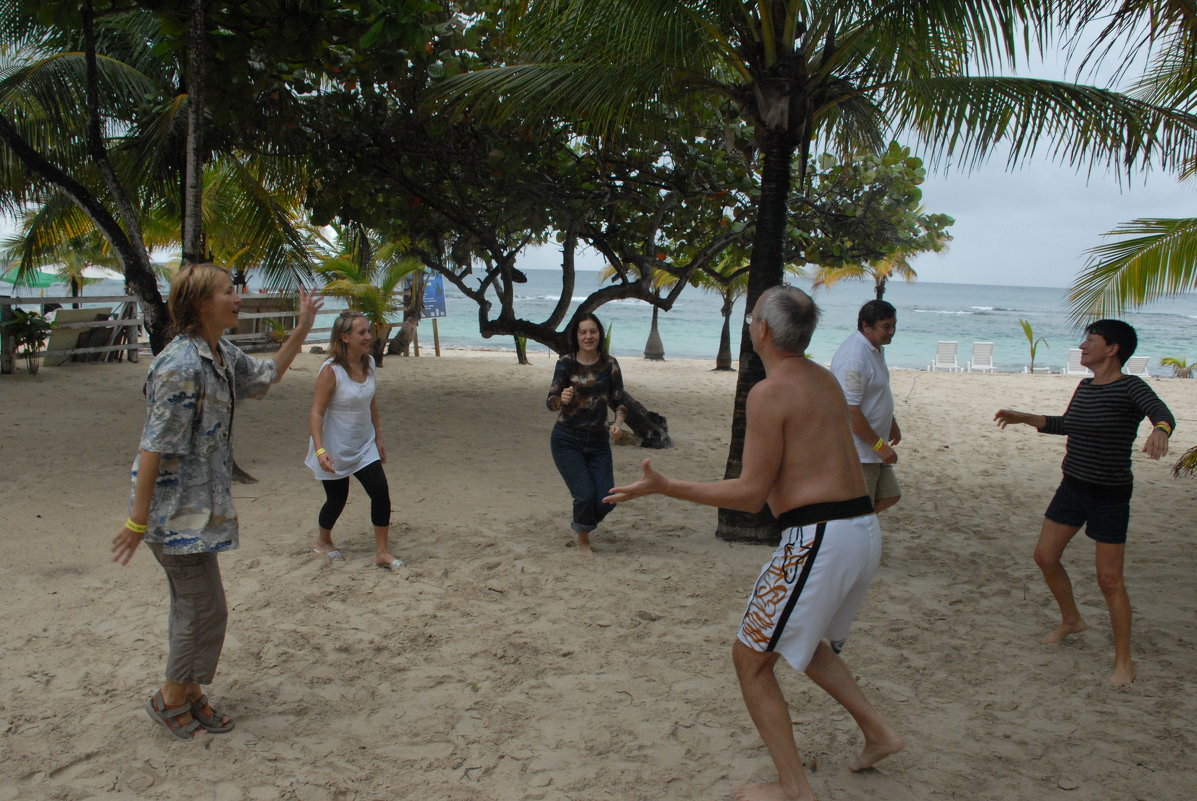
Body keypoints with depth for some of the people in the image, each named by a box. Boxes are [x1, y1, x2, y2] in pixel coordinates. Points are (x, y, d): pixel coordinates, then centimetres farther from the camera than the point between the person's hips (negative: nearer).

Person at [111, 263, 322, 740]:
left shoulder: (222, 355, 7)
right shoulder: (181, 365, -22)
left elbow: (266, 375, 27)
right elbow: (155, 446, -22)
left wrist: (303, 328, 20)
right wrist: (138, 519, -20)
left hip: (201, 503, 9)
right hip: (176, 508, -9)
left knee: (192, 604, 18)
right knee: (204, 607, -1)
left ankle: (190, 693, 31)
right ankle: (171, 699, 18)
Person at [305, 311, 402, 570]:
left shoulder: (369, 363, -1)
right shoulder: (331, 371, -21)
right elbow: (317, 412, -21)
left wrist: (378, 437, 14)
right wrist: (320, 449, -30)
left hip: (364, 446, 5)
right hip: (335, 449, -5)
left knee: (381, 491, -6)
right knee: (337, 498, 9)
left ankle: (382, 552, 5)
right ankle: (323, 542, 39)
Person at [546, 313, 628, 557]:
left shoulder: (609, 364, -1)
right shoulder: (566, 363, -6)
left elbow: (618, 402, 4)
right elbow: (550, 403, -9)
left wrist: (618, 423, -17)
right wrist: (562, 398, -32)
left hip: (599, 442, 3)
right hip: (567, 441, -2)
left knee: (606, 499, -4)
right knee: (585, 495, -14)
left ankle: (582, 523, 31)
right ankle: (583, 540, 17)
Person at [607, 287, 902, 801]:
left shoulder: (770, 392, -14)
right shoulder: (825, 381, 11)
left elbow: (751, 495, -14)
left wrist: (664, 487, -12)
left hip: (819, 539, -9)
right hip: (864, 529, 9)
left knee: (751, 659, 5)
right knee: (803, 638, 30)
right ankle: (877, 733, 30)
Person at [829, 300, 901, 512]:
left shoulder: (876, 349, 10)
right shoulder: (854, 357, -24)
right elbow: (849, 411, -27)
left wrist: (891, 423, 27)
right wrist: (880, 445, -22)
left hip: (872, 448, 10)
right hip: (857, 451, -10)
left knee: (889, 496, 17)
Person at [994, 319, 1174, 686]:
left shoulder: (1130, 387, -16)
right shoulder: (1085, 387, 6)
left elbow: (1162, 412, -36)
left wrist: (1160, 430, -58)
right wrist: (1024, 418, 17)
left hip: (1110, 495, -7)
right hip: (1072, 487, 7)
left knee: (1109, 579, -3)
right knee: (1045, 557, 10)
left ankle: (1124, 660, 13)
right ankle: (1071, 620, 35)